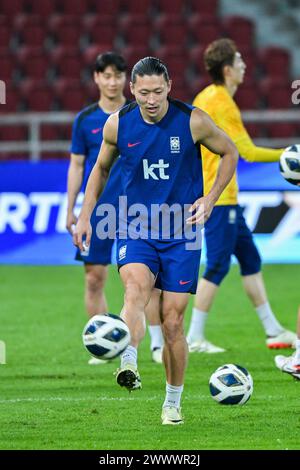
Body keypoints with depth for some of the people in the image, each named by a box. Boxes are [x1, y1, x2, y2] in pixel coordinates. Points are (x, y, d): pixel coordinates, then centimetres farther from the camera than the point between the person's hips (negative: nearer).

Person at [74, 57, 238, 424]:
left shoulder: (193, 121, -8)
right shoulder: (117, 125, -2)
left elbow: (230, 153, 8)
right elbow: (101, 168, 16)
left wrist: (210, 198, -3)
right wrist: (85, 216, 10)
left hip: (181, 234, -1)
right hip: (135, 229, 1)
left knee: (172, 321, 0)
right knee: (136, 288, -30)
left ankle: (173, 402, 16)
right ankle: (128, 366, -47)